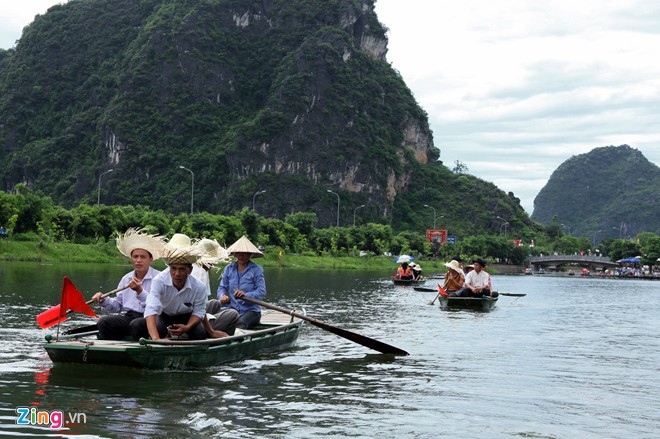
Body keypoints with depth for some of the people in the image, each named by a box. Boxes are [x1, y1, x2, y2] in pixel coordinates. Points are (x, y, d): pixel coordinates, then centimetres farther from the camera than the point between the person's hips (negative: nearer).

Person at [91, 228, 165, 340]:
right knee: (103, 322, -18)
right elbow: (117, 305, 24)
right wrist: (104, 301, 5)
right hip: (128, 317, 6)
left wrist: (140, 291, -23)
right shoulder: (126, 279, 20)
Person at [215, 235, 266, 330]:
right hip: (232, 309, 4)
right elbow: (222, 287, 15)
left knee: (241, 322, -38)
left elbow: (262, 292, -8)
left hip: (251, 310, -4)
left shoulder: (257, 270, 2)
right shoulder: (229, 269, 16)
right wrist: (222, 295, -10)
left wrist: (246, 295, -26)